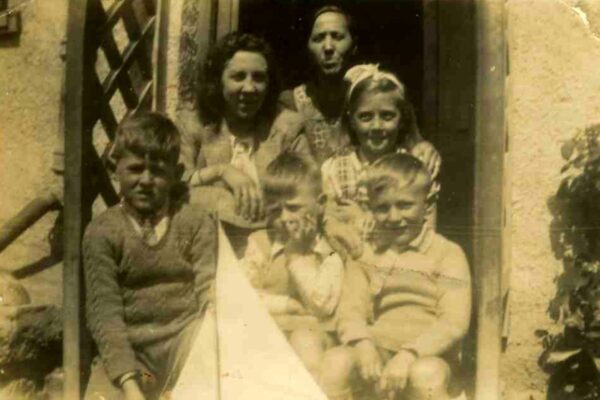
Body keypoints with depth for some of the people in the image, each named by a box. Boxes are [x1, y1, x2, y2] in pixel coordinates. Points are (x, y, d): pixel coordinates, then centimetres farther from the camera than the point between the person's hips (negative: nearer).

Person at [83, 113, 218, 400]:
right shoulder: (102, 231, 2)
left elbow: (209, 297, -3)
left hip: (186, 344, 1)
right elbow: (104, 311, -7)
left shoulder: (197, 222, 3)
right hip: (130, 350, 0)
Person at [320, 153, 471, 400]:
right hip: (378, 351, 3)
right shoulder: (364, 253, 11)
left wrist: (409, 354, -24)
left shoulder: (447, 254, 0)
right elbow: (350, 309, 1)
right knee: (334, 360, -26)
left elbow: (454, 323, -9)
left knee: (426, 374, -35)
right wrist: (362, 344, -20)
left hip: (430, 355, -2)